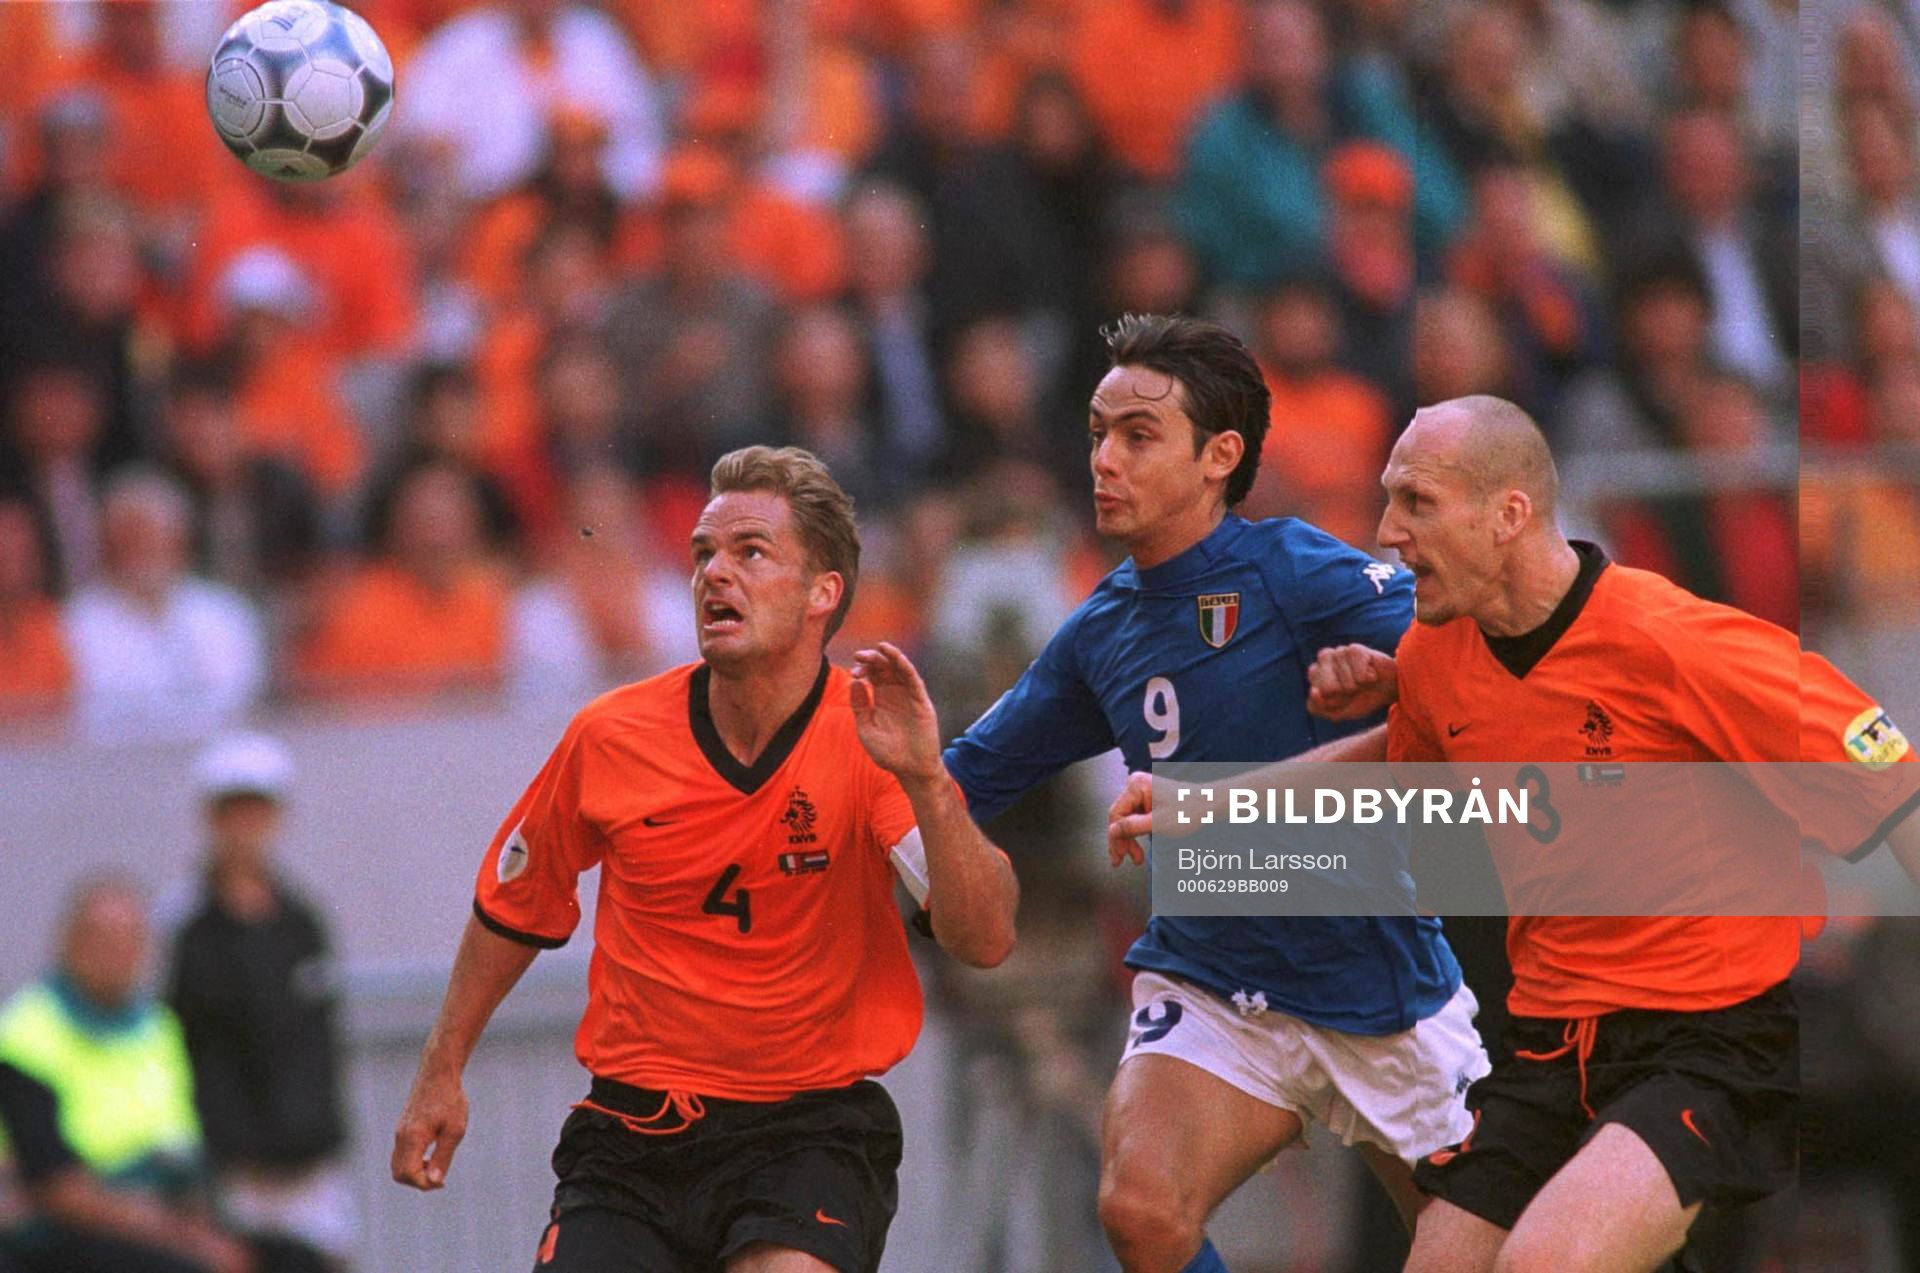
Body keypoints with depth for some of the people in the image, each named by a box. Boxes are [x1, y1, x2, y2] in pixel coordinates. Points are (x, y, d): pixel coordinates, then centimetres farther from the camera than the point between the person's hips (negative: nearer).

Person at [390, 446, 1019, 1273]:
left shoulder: (870, 738, -9)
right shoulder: (609, 739, -3)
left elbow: (986, 942, -19)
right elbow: (513, 906, 15)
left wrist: (924, 783, -32)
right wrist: (442, 1071, 18)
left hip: (814, 1125, -2)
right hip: (632, 1134, 2)